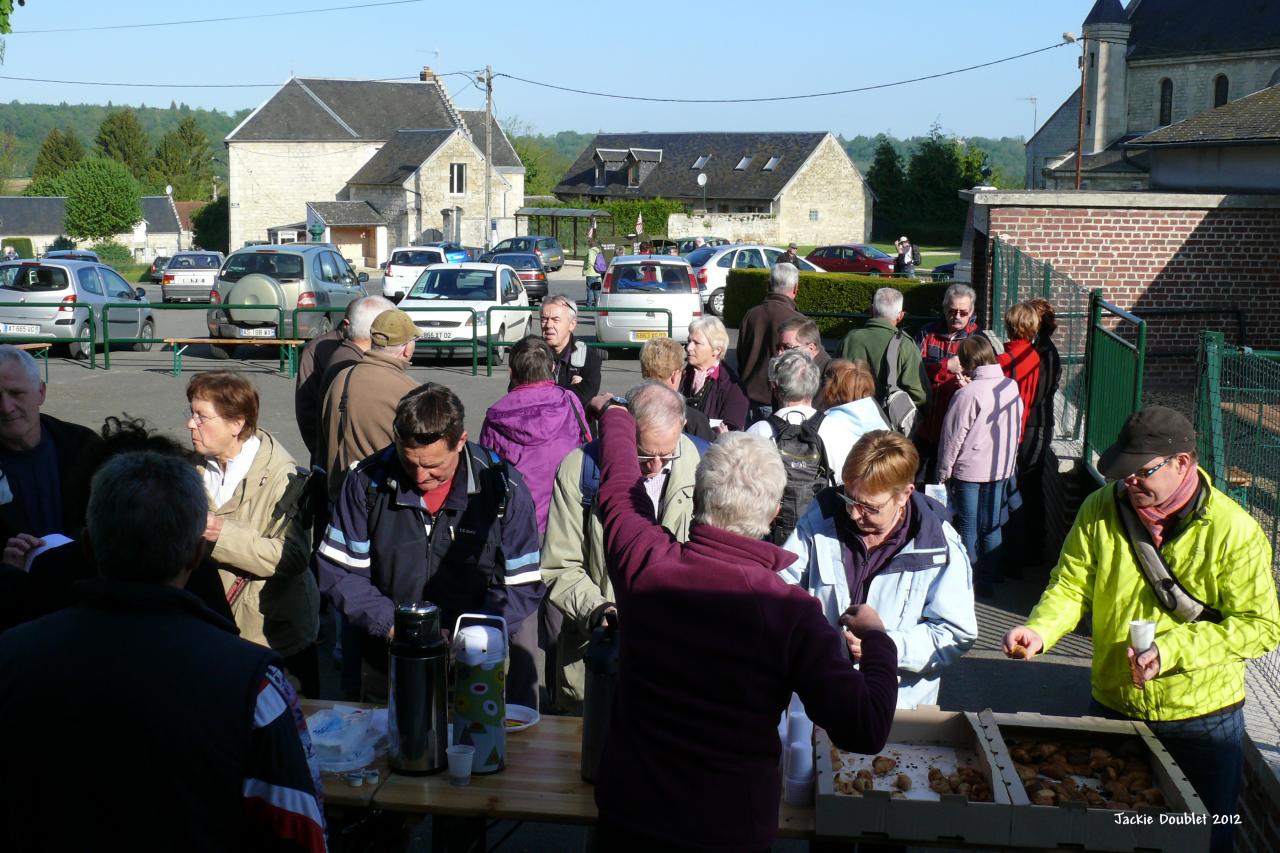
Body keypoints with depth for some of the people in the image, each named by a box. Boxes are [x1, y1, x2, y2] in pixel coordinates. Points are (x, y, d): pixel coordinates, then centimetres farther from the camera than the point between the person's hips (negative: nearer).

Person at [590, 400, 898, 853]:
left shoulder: (645, 565, -15)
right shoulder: (792, 612, -21)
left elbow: (619, 490, 7)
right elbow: (865, 730, -20)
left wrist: (617, 418, 27)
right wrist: (876, 639, -3)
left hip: (626, 816, 2)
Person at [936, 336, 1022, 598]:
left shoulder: (968, 394, -19)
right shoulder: (1012, 387, -2)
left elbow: (953, 437, -13)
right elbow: (1017, 428, 11)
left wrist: (943, 471, -3)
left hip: (969, 471, -5)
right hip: (1002, 469, 5)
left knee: (968, 528, 7)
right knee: (992, 527, 14)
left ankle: (966, 582, 15)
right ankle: (987, 580, 21)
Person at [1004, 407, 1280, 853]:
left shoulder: (1235, 531, -18)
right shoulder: (1101, 510, -8)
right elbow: (1070, 586, -8)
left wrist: (1172, 649, -27)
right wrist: (1040, 630, -29)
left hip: (1203, 720, -2)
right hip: (1112, 707, 3)